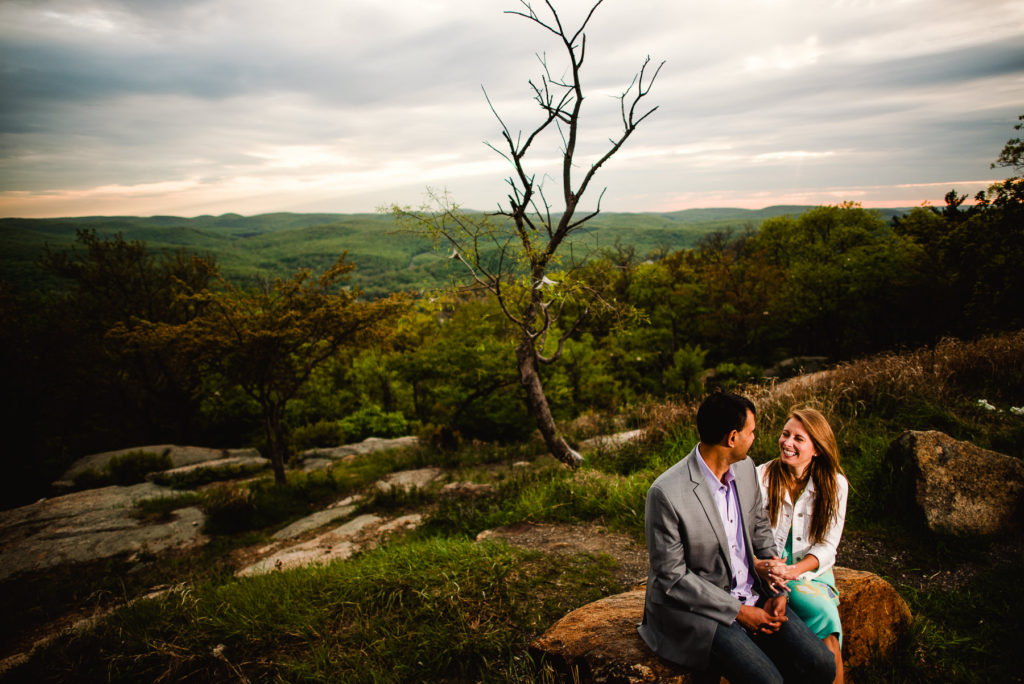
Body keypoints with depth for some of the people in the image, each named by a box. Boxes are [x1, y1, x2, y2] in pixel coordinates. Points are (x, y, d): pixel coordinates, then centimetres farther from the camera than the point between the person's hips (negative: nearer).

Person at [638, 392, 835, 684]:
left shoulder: (745, 467, 1)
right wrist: (739, 611, -15)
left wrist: (777, 590, 2)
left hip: (753, 596, 7)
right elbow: (672, 578, -18)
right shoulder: (666, 493, -23)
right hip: (694, 607, -7)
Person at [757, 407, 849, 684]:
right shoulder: (762, 477, -5)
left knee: (825, 615, -28)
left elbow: (827, 546, -2)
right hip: (772, 569, -2)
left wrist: (795, 570, -20)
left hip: (812, 571, 2)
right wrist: (763, 566, -26)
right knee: (823, 613, -27)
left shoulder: (834, 485, 1)